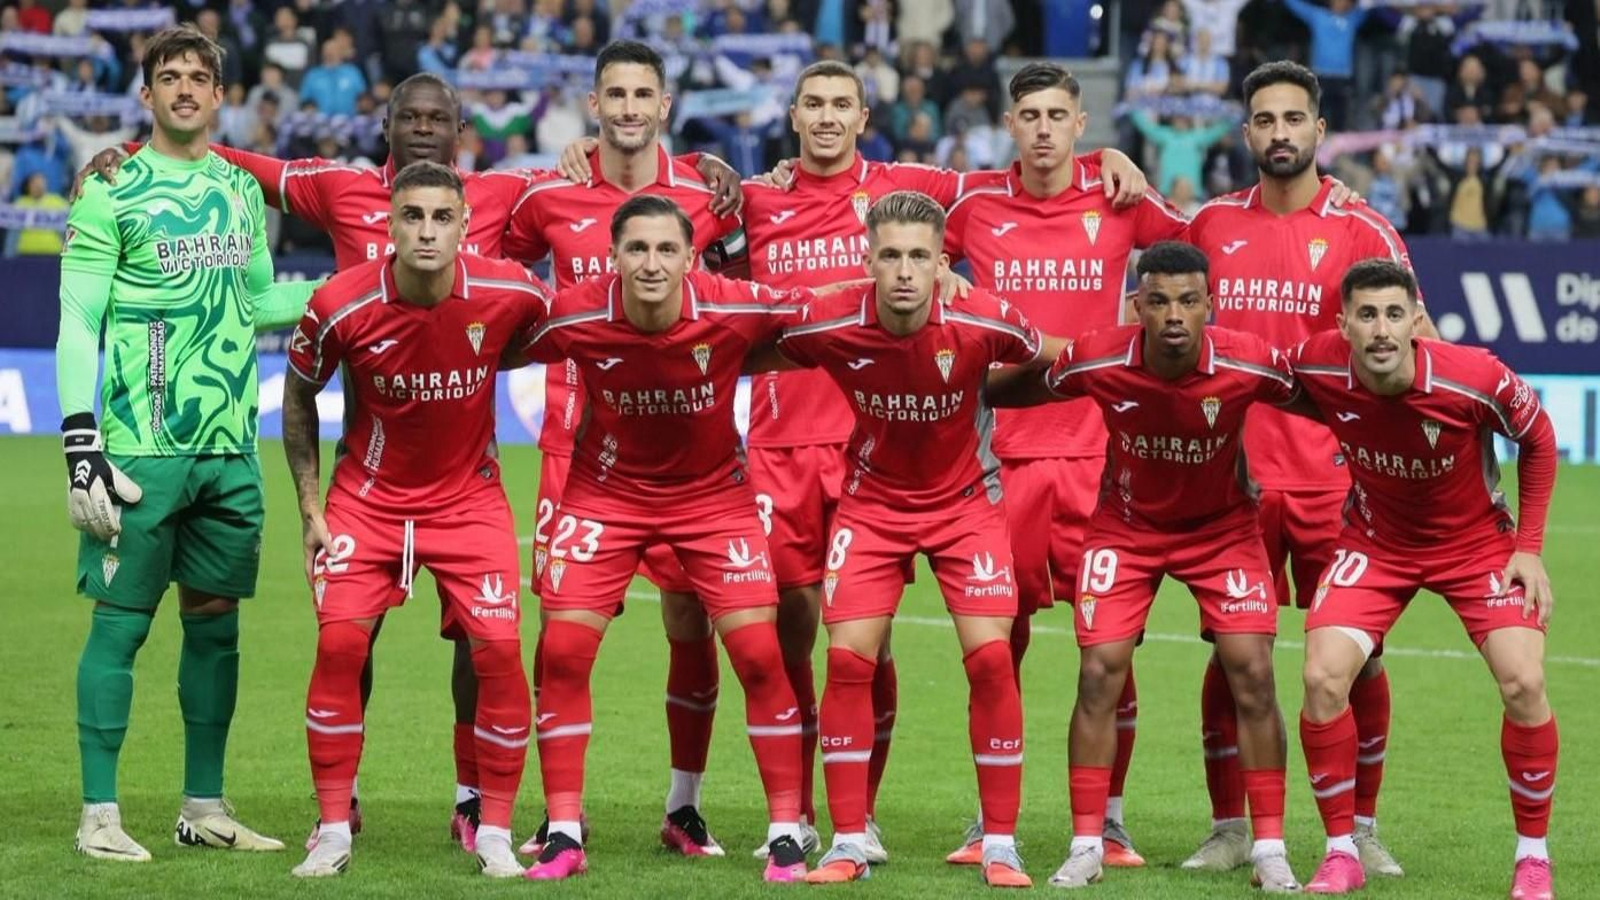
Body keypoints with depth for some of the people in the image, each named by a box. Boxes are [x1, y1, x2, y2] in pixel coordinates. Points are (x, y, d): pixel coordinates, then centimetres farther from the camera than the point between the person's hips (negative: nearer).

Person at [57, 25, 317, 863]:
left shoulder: (242, 190, 13)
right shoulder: (112, 192, -5)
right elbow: (77, 323, -8)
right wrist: (81, 441, -15)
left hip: (228, 448, 6)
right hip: (140, 448, -6)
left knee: (215, 621, 9)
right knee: (120, 620, -4)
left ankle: (204, 807, 18)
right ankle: (99, 814, 1)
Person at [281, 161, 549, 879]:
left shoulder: (508, 293, -17)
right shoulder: (340, 306, -17)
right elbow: (298, 395, 0)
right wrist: (310, 508, -2)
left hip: (469, 496, 0)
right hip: (369, 498, 0)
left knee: (498, 650, -10)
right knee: (340, 642, -13)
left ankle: (495, 833, 5)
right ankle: (333, 832, 0)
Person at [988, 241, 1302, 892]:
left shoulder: (1250, 364, -27)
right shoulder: (1097, 361, -25)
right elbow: (1016, 391, -5)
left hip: (1222, 525, 0)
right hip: (1126, 525, 0)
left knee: (1252, 673, -9)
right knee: (1099, 672, -9)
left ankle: (1269, 850, 2)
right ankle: (1087, 847, 2)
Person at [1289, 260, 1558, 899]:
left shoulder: (1475, 378, -28)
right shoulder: (1318, 367, -24)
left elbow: (1538, 440, -9)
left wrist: (1529, 548, -8)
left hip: (1478, 540, -2)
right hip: (1375, 543, 2)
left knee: (1523, 683, -16)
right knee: (1323, 677, -15)